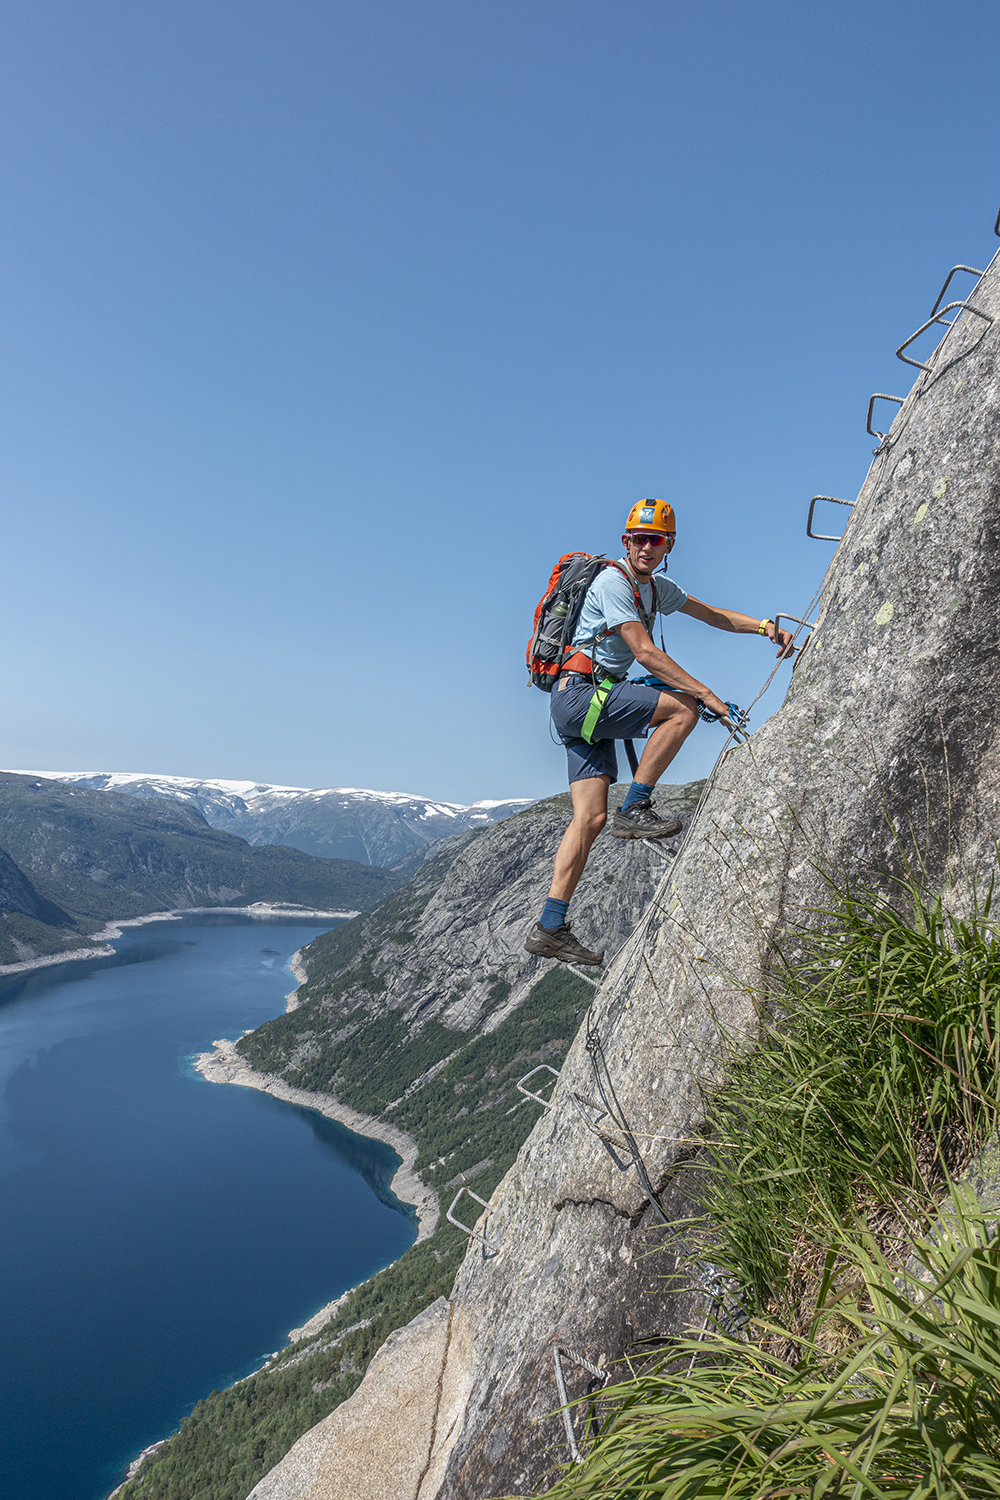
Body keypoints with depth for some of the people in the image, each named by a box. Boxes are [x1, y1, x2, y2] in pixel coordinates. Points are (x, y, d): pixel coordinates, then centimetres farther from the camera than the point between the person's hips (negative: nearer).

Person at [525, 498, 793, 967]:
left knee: (591, 818, -1)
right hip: (581, 693, -8)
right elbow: (645, 652, -19)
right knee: (682, 706, -17)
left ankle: (550, 928, -2)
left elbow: (712, 614, 23)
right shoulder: (612, 582, -11)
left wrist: (763, 626, 7)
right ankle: (634, 809, -9)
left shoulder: (657, 587, 18)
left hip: (587, 706, 8)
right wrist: (708, 694, -21)